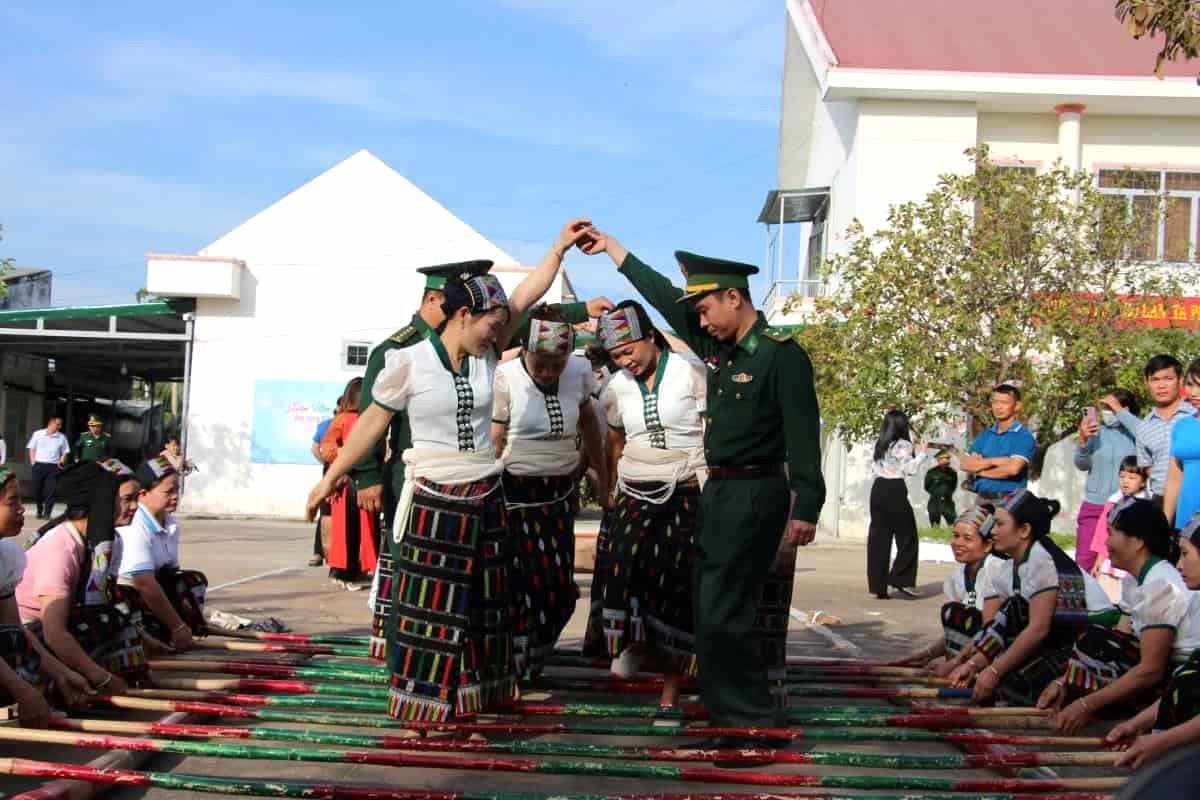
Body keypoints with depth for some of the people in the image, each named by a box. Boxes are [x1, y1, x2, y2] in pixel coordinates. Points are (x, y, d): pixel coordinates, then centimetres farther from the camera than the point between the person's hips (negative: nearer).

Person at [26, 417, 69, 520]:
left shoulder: (61, 437, 5)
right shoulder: (38, 434, 4)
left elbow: (65, 452, 11)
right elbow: (32, 449, 11)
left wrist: (61, 461, -6)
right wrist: (33, 462, 2)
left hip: (53, 466, 0)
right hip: (39, 465, 0)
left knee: (50, 491, -9)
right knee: (37, 490, 3)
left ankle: (47, 514, -4)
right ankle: (39, 511, 23)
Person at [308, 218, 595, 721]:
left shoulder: (486, 356, 2)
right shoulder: (408, 363, -11)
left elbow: (525, 298, 0)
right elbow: (372, 422, -4)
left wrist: (560, 247, -3)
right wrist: (331, 477, -1)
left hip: (484, 496, 6)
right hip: (434, 499, -6)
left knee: (482, 600, 13)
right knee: (430, 604, -1)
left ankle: (476, 691, 26)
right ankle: (425, 698, 9)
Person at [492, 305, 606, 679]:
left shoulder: (579, 371, 0)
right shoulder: (505, 378, -13)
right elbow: (493, 444, -10)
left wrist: (603, 475, 22)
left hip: (562, 491, 5)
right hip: (517, 492, -5)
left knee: (559, 586, 6)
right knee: (522, 585, -7)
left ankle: (533, 662, 26)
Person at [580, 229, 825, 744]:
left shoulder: (781, 355, -13)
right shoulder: (717, 347, 10)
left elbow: (802, 434, -18)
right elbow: (663, 296, 20)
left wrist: (806, 507, -26)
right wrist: (610, 247, 26)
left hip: (755, 495, -9)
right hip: (718, 491, 9)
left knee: (721, 613, -11)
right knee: (710, 613, 10)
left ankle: (754, 720, -5)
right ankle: (731, 714, 18)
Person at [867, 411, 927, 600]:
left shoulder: (879, 444, 13)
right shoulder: (903, 445, -7)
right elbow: (910, 469, -13)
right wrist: (921, 452, -1)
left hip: (877, 489, 7)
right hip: (895, 491, -7)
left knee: (879, 538, 6)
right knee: (907, 536, 4)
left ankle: (878, 586, 5)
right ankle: (901, 579, -4)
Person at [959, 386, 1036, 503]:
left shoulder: (1024, 437, -1)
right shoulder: (984, 436, 17)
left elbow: (1013, 468, -16)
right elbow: (965, 464, 5)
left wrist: (980, 470, -2)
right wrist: (995, 461, -8)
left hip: (1009, 500, -5)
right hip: (982, 498, 5)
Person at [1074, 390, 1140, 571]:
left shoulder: (1132, 431, 1)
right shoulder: (1096, 430, 7)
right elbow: (1082, 465, 1)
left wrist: (1120, 412, -16)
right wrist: (1083, 440, -18)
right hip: (1094, 505, 3)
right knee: (1084, 562, 1)